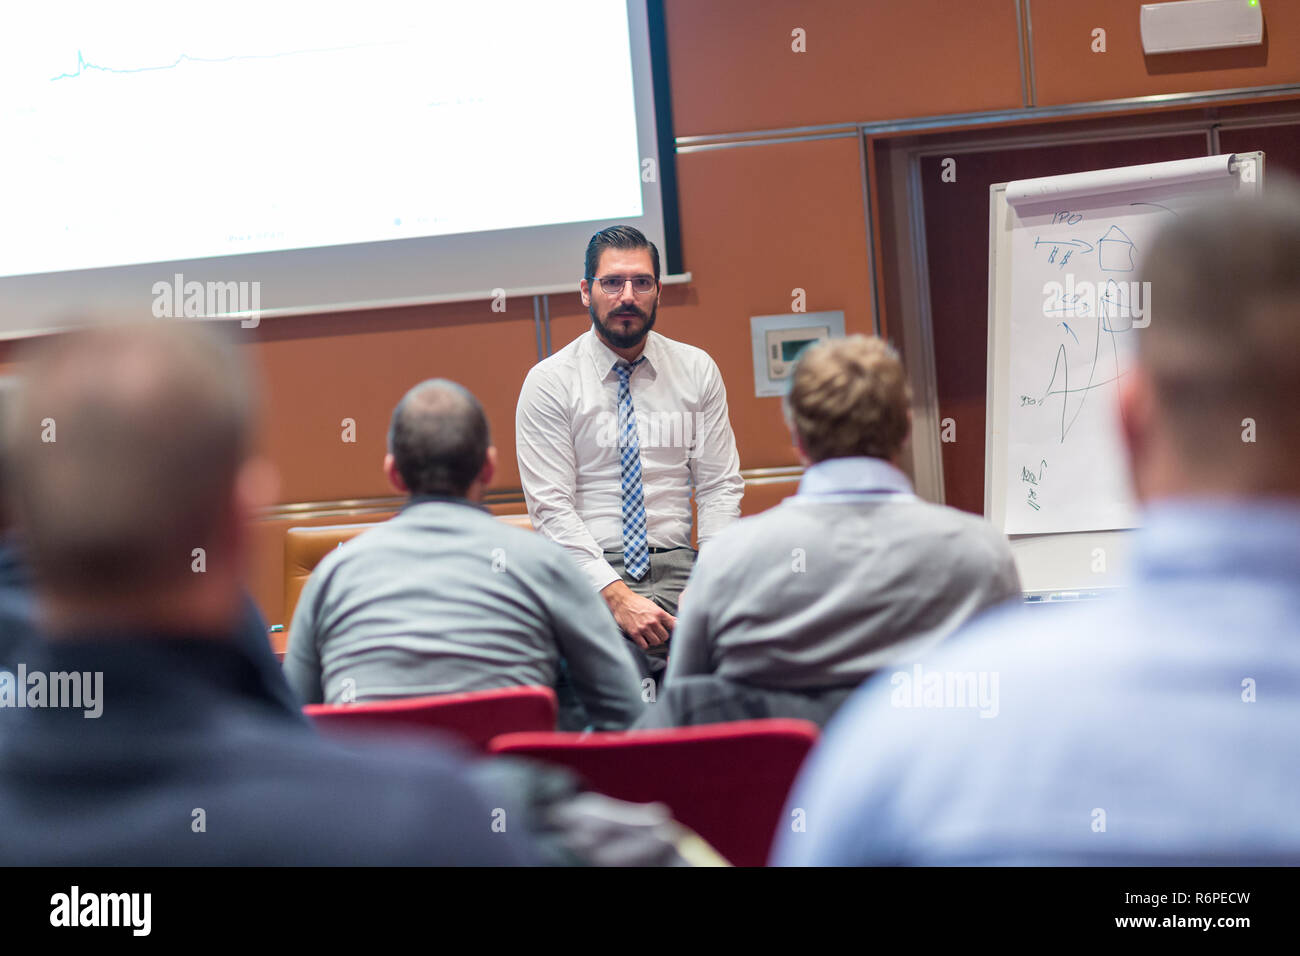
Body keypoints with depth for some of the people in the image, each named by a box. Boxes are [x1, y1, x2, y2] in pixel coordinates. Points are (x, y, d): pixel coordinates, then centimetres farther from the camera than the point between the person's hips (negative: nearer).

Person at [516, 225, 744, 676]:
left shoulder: (698, 371, 12)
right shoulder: (549, 382, 2)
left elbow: (720, 487, 10)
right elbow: (552, 509, -6)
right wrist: (616, 595, -20)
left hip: (677, 566, 3)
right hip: (588, 570, -3)